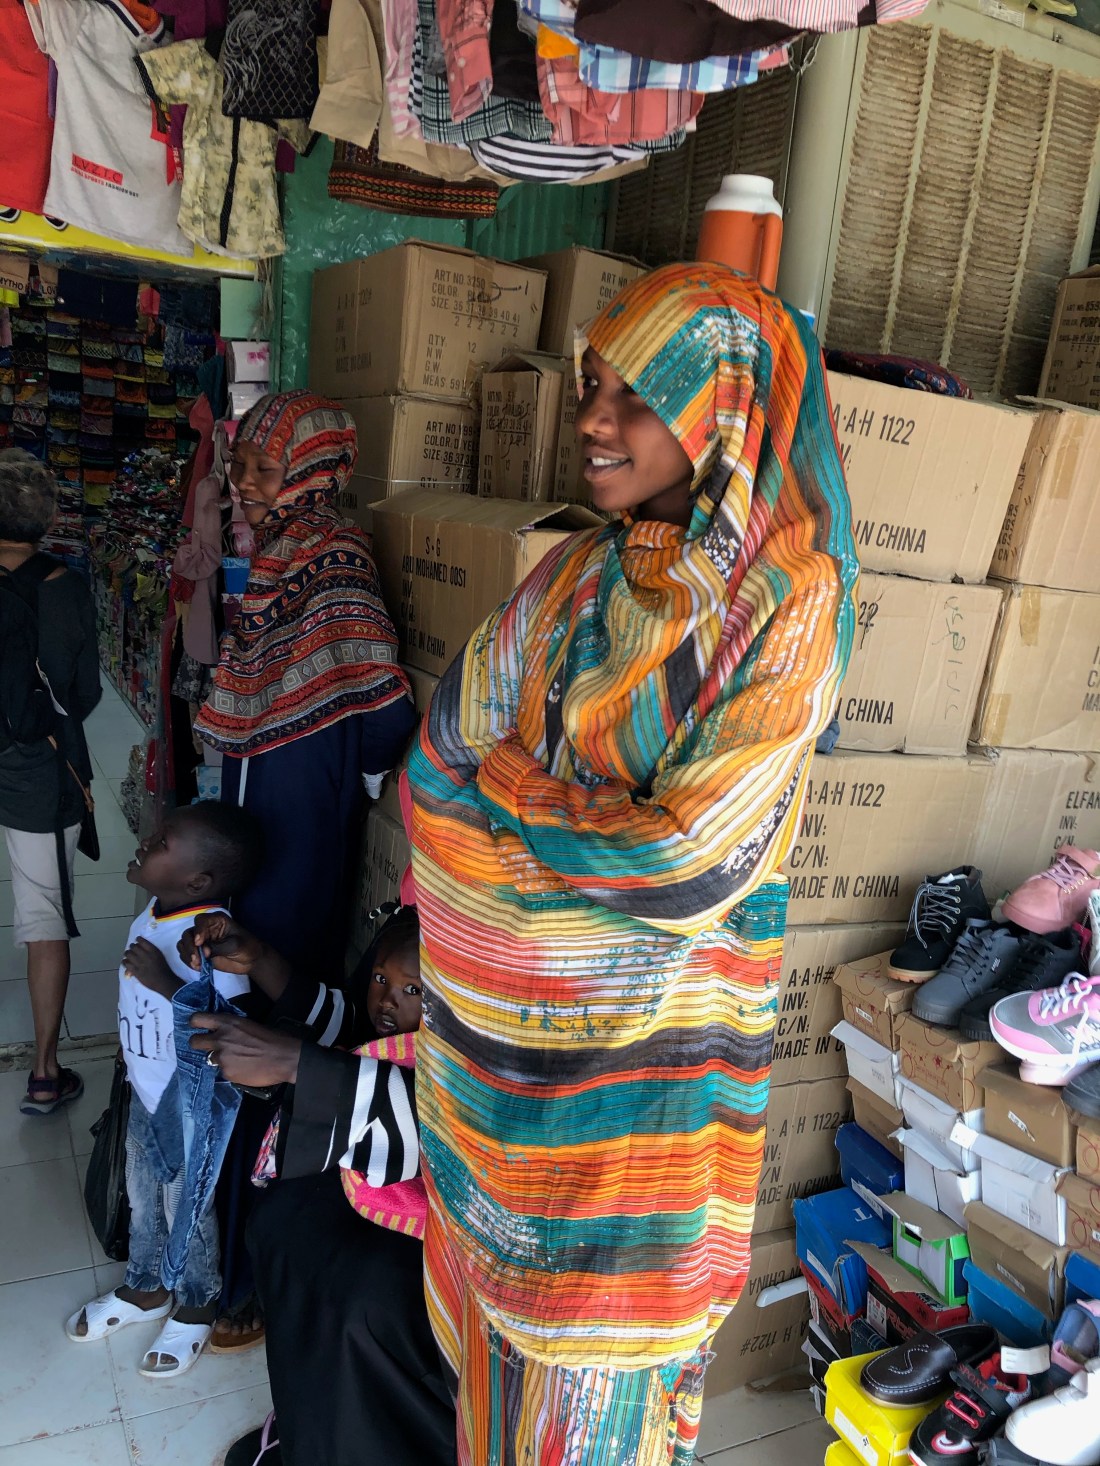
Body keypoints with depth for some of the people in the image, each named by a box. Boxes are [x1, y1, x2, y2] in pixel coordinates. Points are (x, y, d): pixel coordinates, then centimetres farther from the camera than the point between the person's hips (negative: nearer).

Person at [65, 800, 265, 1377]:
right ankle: (145, 1288, 53)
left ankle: (197, 1308, 43)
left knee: (188, 1210, 17)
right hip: (146, 1094, 8)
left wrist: (168, 983, -40)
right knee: (142, 1199, 28)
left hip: (190, 1107, -7)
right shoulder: (152, 916, -7)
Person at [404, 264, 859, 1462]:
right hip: (508, 1022, 5)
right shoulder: (583, 574, 1)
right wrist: (576, 814, -15)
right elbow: (443, 753, 0)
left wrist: (494, 790, -12)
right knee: (499, 1289, 22)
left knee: (595, 1350, 13)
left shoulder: (792, 603, -16)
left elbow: (692, 863, -22)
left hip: (644, 1044, -5)